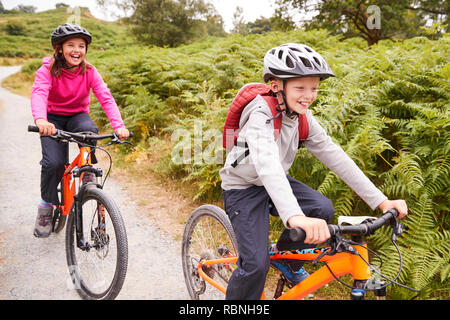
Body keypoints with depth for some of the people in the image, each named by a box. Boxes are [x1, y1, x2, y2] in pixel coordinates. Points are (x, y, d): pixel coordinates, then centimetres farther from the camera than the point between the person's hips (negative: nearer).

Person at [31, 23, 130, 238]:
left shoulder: (89, 72, -13)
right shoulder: (48, 70, -19)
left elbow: (106, 97, -24)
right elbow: (38, 94, -36)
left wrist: (119, 125, -41)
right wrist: (40, 120, -59)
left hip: (77, 116, 1)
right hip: (53, 119, -1)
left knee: (89, 130, -35)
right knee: (53, 162, -20)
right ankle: (46, 206, 3)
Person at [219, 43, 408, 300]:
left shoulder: (301, 116, -7)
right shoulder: (261, 116, -29)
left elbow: (332, 154, -11)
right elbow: (267, 164, -46)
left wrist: (380, 201, -17)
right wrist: (295, 217, -63)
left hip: (278, 182, 6)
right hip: (244, 188, -6)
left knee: (323, 209, -17)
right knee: (256, 264, -17)